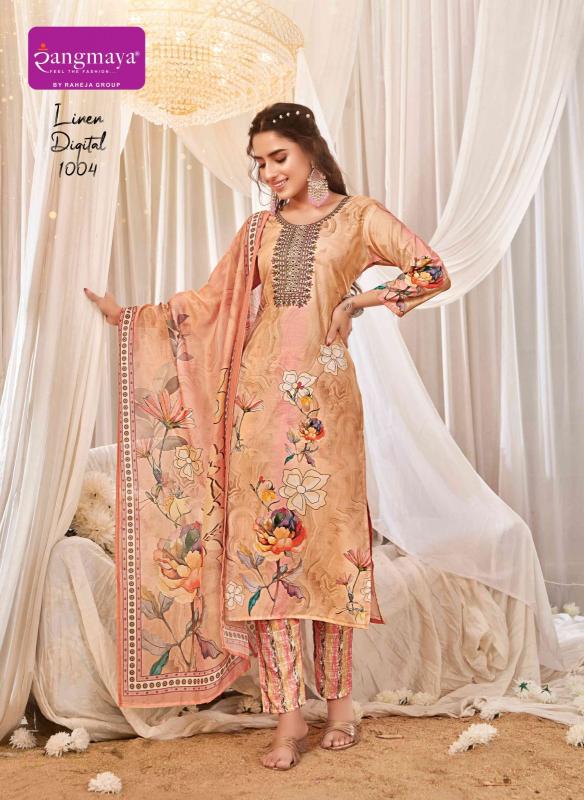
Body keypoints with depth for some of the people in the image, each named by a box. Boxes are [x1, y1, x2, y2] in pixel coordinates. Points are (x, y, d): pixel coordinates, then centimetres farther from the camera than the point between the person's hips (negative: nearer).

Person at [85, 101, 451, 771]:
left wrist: (359, 300, -3)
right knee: (263, 536, -3)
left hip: (324, 392, -3)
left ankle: (338, 698, 15)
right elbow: (210, 301, 18)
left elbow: (434, 272, 2)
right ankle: (288, 714, 4)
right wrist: (127, 314, 11)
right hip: (261, 389, 3)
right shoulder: (261, 228, 18)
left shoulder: (358, 215, 8)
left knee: (329, 533, 0)